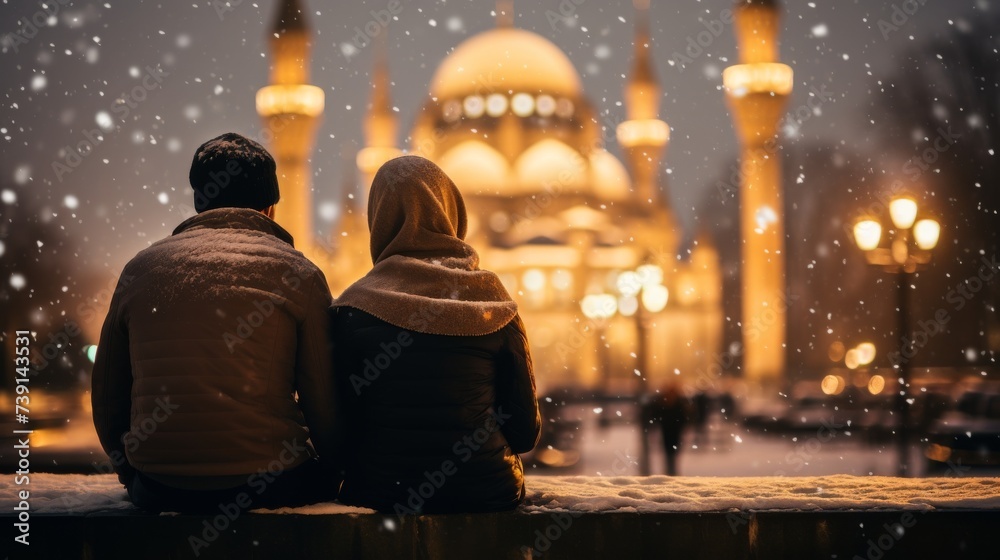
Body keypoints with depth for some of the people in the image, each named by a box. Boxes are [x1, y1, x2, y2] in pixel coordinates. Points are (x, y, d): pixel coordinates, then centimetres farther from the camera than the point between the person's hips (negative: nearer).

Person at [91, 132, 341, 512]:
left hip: (158, 491, 4)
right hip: (268, 484, -3)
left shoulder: (139, 268, 9)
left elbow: (107, 402, 13)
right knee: (320, 473, 26)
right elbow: (325, 405, -2)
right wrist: (331, 475, 15)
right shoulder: (296, 272, 0)